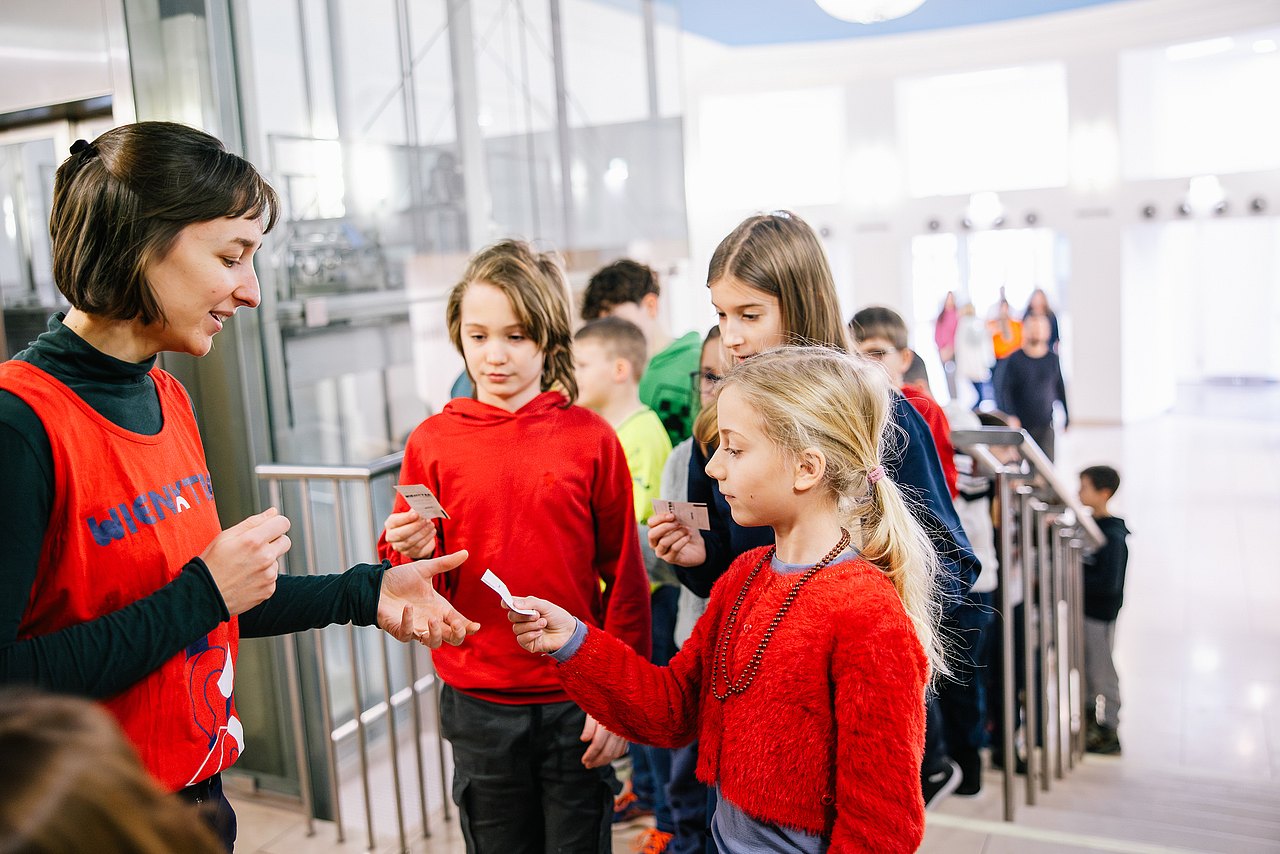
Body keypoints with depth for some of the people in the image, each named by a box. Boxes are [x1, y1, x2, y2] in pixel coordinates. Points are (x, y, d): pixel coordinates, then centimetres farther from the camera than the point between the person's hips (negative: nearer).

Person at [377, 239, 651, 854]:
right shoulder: (432, 441, -2)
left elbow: (624, 577, -1)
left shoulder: (590, 438, -5)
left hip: (575, 702, -1)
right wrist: (411, 552, -18)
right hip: (478, 704, 1)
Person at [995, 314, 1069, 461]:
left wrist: (1066, 420, 9)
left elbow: (1061, 391, 12)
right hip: (1021, 425, -1)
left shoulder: (1053, 360, 7)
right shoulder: (1014, 359, 1)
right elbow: (1005, 390, -3)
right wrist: (1011, 416, -16)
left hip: (1045, 426, 1)